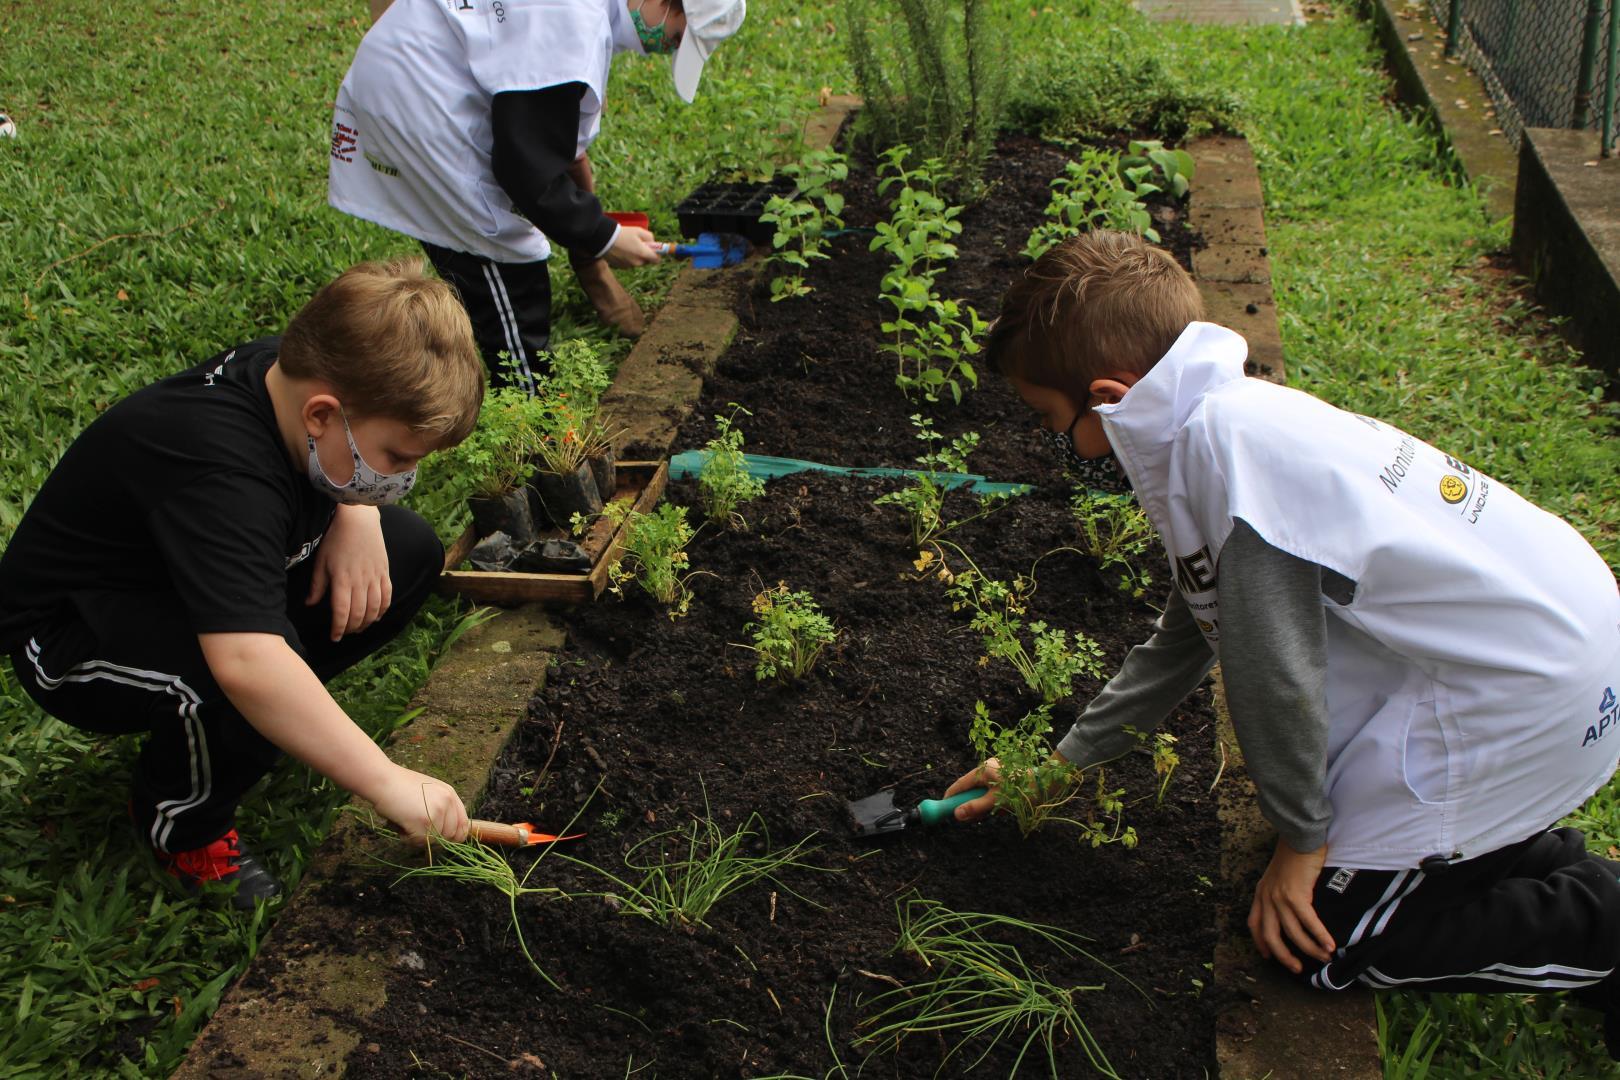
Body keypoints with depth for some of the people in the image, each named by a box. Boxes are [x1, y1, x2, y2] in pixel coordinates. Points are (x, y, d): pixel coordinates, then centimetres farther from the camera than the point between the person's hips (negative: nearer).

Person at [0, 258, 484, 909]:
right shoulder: (217, 473, -40)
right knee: (246, 692, -39)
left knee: (410, 551, -7)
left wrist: (357, 519, -15)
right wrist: (386, 782, -47)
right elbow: (246, 666, -52)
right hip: (69, 636, -8)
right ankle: (181, 824, -6)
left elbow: (349, 471, 9)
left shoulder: (297, 374, -15)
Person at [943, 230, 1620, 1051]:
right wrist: (1059, 765, 24)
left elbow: (1273, 667, -18)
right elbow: (1184, 640, 18)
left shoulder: (1223, 439, -23)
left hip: (1532, 681, -9)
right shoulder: (1219, 424, 7)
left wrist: (1302, 838, -2)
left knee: (1322, 936, 0)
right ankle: (1535, 857, 20)